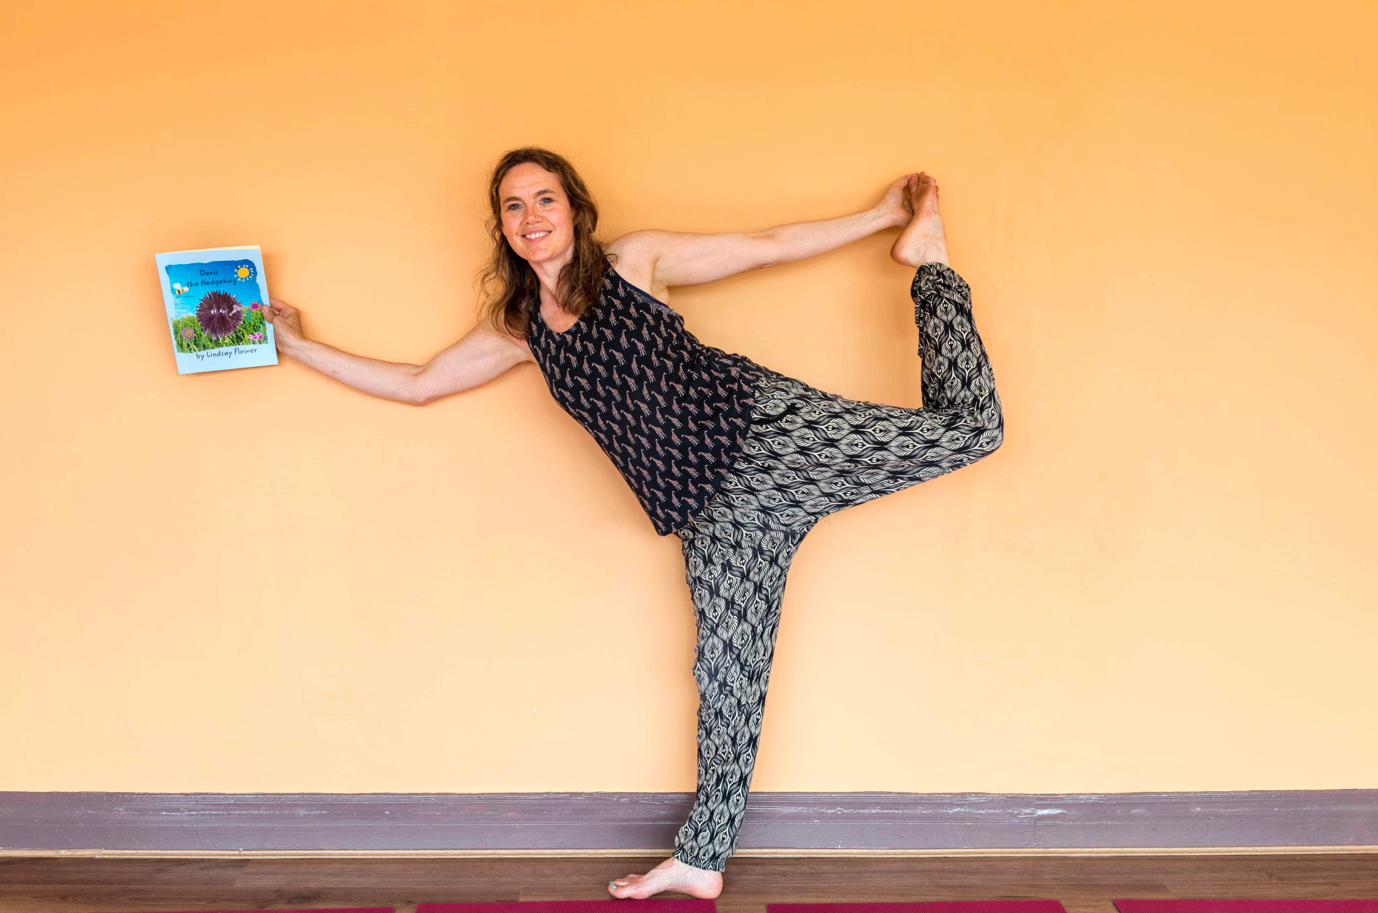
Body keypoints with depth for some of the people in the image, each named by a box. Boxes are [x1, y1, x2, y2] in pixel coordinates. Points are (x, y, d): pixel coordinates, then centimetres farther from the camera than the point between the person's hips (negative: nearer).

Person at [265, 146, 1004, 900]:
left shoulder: (635, 260, 3)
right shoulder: (516, 329, 13)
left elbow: (768, 245, 7)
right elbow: (414, 385, 22)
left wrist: (884, 215, 8)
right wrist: (296, 345, 24)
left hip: (769, 428, -2)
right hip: (715, 512, 2)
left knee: (967, 427, -10)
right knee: (727, 677, 4)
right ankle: (701, 861, 22)